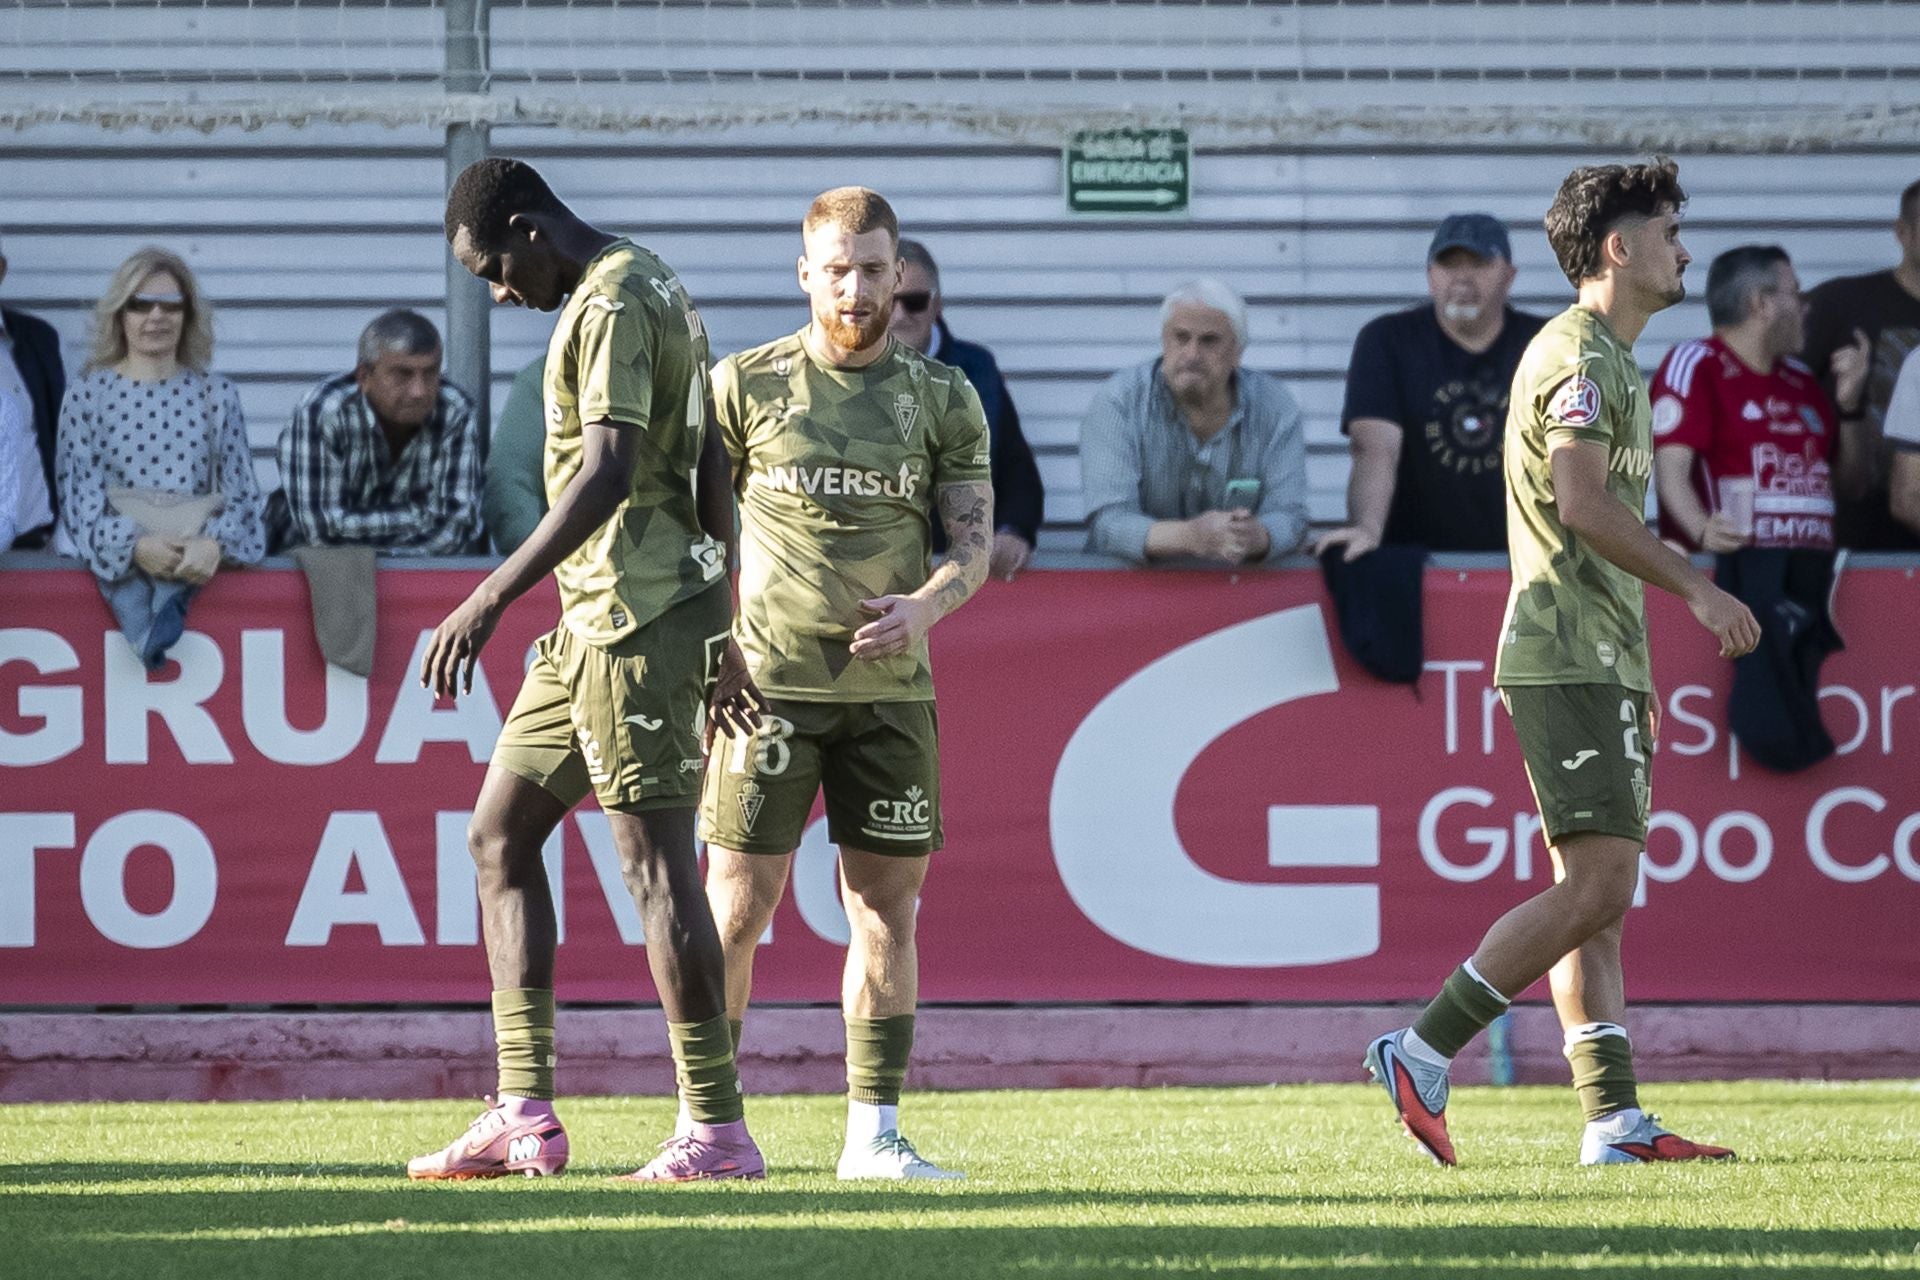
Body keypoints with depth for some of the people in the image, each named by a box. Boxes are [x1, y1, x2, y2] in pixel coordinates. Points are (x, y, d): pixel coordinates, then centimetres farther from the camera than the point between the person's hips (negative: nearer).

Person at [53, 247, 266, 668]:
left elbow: (241, 492, 6)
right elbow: (79, 496, 0)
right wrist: (135, 545, -22)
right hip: (112, 549, -1)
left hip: (200, 542, 1)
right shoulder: (87, 396, 9)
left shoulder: (217, 395, 15)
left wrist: (214, 543, -19)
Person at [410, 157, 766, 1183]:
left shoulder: (612, 307, -13)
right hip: (596, 622, 11)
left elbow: (606, 475, -25)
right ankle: (525, 1117, 10)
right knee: (498, 836, 11)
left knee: (656, 857, -9)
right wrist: (719, 634, 24)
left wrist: (491, 600, -27)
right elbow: (711, 474, 22)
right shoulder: (654, 289, 19)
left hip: (635, 616, -11)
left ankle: (718, 1130, -6)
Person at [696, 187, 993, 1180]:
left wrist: (924, 606, -15)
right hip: (770, 680, -2)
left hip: (889, 688, 2)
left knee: (886, 911, 3)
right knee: (736, 908, -5)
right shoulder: (746, 386, 3)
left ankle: (873, 1134, 10)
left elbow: (974, 540, 6)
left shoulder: (943, 399, 7)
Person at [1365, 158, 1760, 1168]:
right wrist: (1695, 589, -19)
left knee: (1595, 896, 5)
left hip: (1598, 665, 11)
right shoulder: (1578, 353, -10)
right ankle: (1422, 1054, -13)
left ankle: (1614, 1121, 2)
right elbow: (1581, 500, -22)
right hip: (1566, 659, -11)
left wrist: (1636, 685, 25)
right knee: (1596, 885, -15)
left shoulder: (1612, 360, 22)